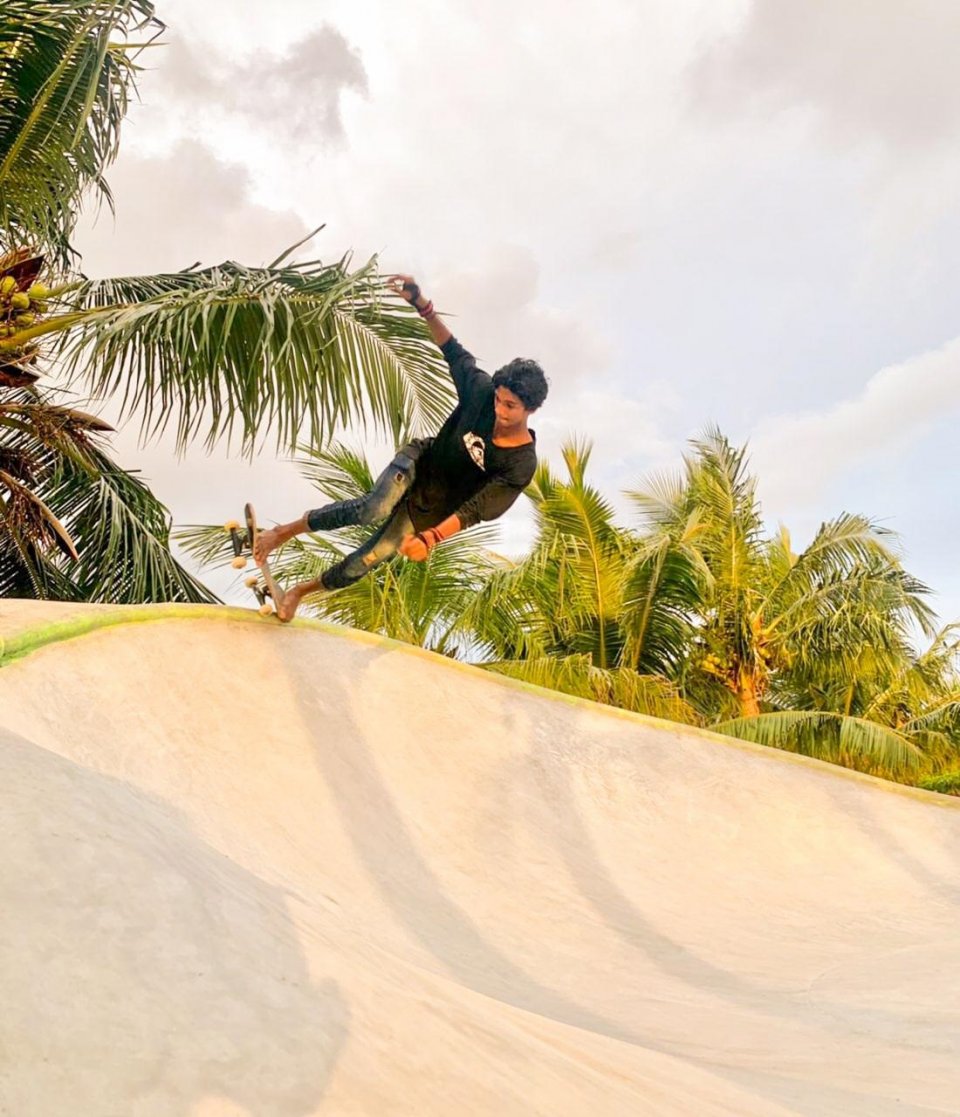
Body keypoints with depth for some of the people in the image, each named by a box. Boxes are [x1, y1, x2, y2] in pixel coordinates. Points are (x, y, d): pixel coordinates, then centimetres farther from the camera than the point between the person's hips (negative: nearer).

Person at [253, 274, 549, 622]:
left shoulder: (521, 466, -26)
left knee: (368, 560, -4)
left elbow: (473, 510, -30)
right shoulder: (482, 392, -18)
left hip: (429, 511, -1)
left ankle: (302, 589, 20)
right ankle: (283, 532, -18)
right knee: (374, 507, -32)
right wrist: (421, 303, -15)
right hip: (420, 460, 1)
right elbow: (454, 351, -5)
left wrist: (430, 538, -43)